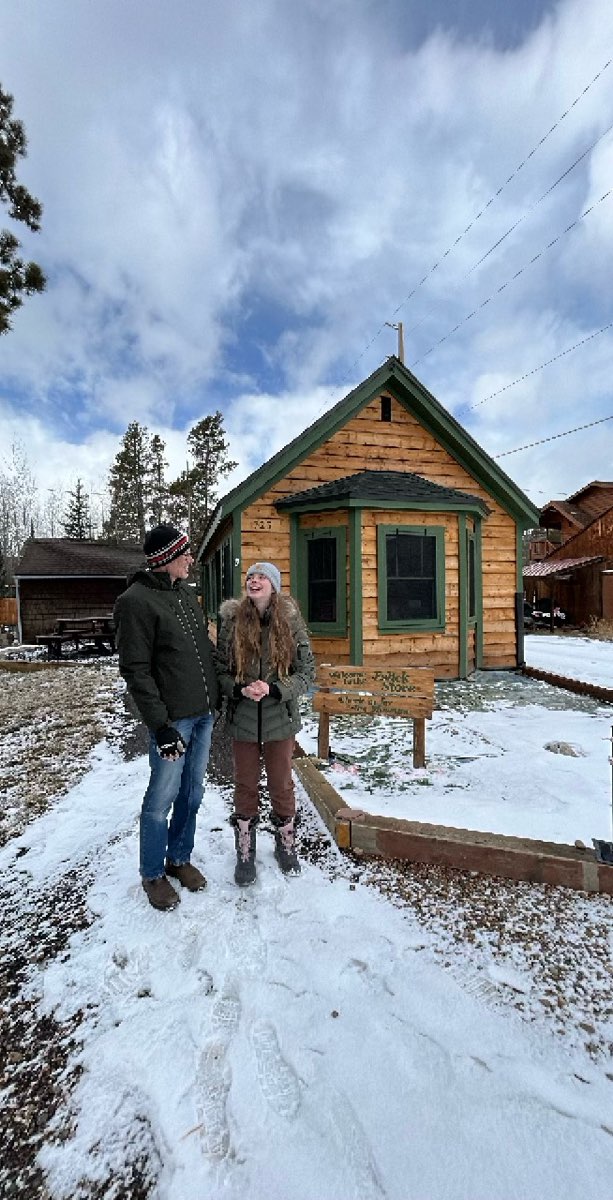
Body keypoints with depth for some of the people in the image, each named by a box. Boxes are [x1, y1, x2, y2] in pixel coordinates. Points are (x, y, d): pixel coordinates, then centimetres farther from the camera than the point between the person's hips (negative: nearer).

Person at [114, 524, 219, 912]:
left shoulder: (187, 593, 10)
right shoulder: (136, 601, -13)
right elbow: (136, 670, -15)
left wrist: (220, 696, 15)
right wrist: (160, 725, -18)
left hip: (204, 713, 7)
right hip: (173, 719, -7)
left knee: (192, 793, 18)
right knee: (162, 798, 8)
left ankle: (180, 858, 38)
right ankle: (153, 874, 30)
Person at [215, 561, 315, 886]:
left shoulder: (290, 621, -9)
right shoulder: (231, 621, -6)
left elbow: (307, 671, -7)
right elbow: (219, 669, -2)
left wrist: (273, 689, -20)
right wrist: (240, 690, -20)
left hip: (280, 719, 0)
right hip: (242, 720, 1)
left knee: (281, 783, 17)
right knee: (245, 785, 17)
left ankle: (285, 843, 42)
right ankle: (245, 850, 39)